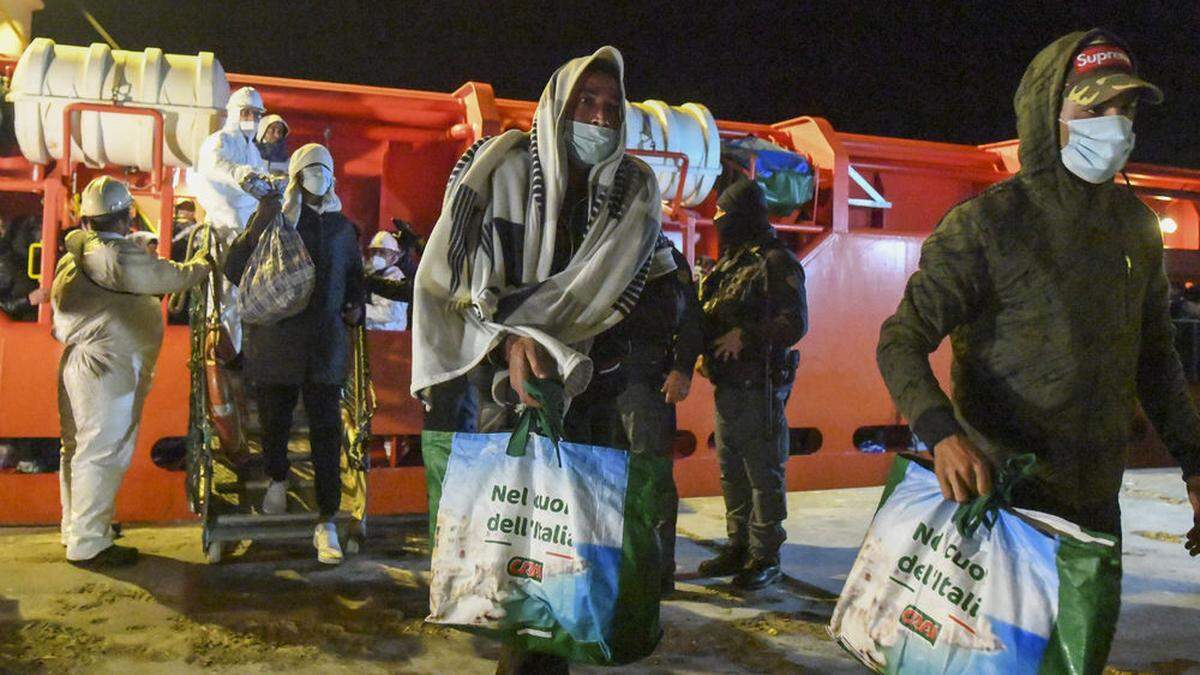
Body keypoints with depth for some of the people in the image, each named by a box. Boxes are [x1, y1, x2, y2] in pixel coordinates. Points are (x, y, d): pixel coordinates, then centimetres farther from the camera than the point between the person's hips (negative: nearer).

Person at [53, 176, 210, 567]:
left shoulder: (79, 253, 14)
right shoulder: (118, 257, -18)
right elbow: (173, 277, -14)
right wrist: (202, 262, 4)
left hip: (83, 363, 11)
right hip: (108, 370, -11)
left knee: (80, 450, 18)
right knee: (103, 454, -4)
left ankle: (77, 530, 32)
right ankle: (89, 545, 2)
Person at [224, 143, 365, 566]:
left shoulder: (343, 226, 15)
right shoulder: (272, 212, 6)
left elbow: (354, 276, 25)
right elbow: (236, 262, 3)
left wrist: (356, 308, 9)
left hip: (326, 342, 1)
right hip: (276, 338, -1)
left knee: (327, 431, -4)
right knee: (275, 419, 11)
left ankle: (327, 523, 0)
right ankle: (277, 480, 42)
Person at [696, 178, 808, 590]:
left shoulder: (775, 261, -10)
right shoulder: (730, 262, 17)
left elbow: (796, 323, -17)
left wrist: (745, 336, -20)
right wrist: (707, 349, 7)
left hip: (759, 386, -9)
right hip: (728, 384, 9)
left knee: (764, 472, -1)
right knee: (732, 470, 15)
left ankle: (766, 556, 8)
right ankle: (739, 546, 27)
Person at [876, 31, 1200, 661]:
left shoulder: (1136, 225, 7)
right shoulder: (986, 224, -13)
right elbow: (902, 340, -16)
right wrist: (943, 433, -32)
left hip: (1096, 500, 6)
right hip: (1001, 492, -6)